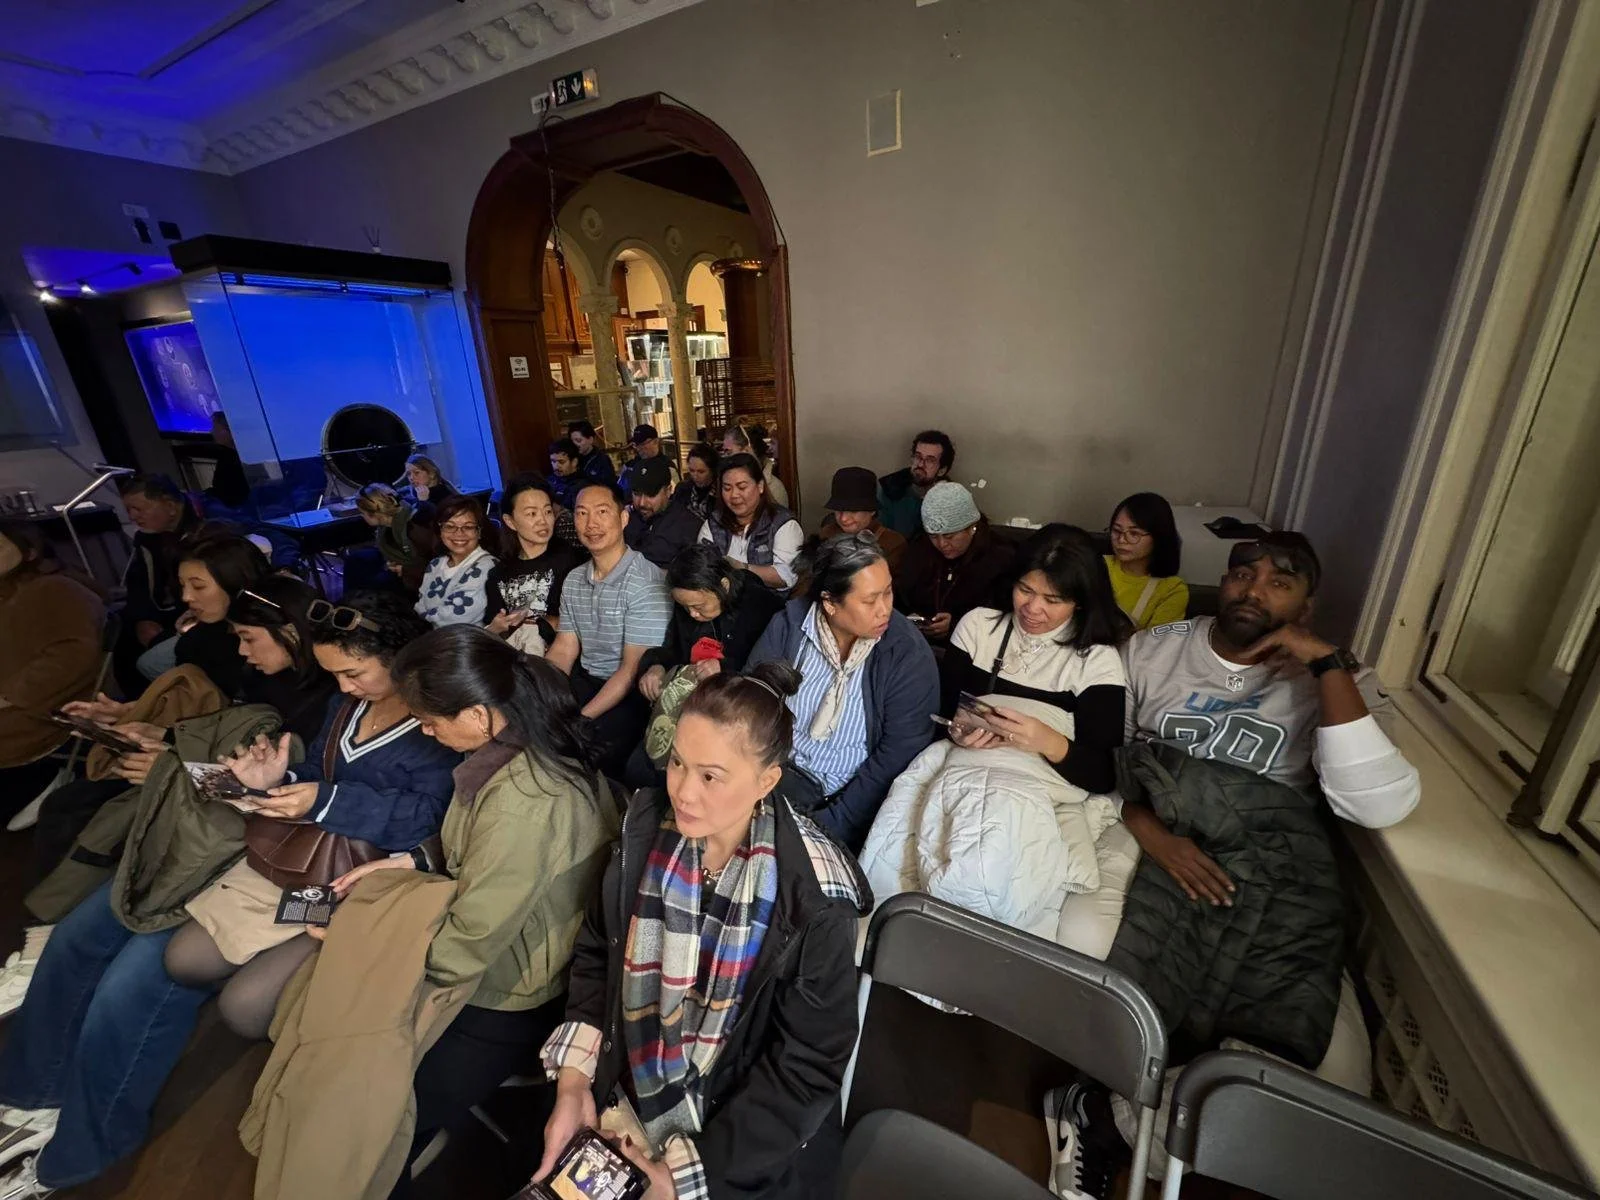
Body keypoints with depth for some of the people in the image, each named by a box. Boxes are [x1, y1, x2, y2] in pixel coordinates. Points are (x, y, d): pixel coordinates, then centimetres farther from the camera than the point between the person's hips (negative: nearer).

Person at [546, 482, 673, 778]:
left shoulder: (646, 582, -17)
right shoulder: (574, 580, 8)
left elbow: (633, 669, -17)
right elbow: (563, 651, 8)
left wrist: (580, 720, -21)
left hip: (630, 694, -6)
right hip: (584, 682, 6)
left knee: (595, 744, -29)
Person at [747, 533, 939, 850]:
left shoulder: (910, 655, -12)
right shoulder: (788, 625, -6)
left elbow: (898, 755, -12)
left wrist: (832, 824, -16)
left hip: (855, 788, -2)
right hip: (785, 770, 3)